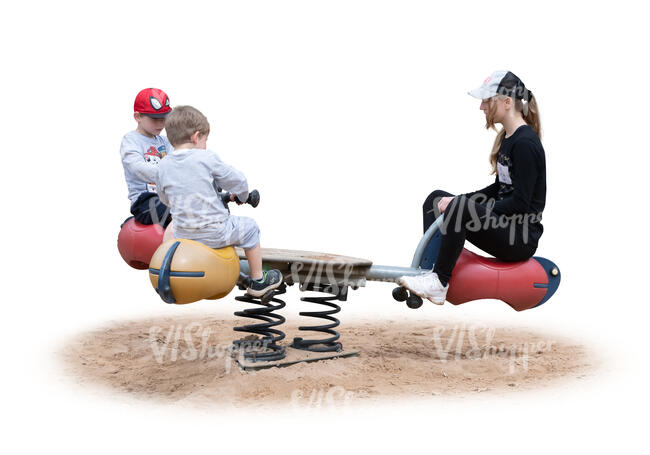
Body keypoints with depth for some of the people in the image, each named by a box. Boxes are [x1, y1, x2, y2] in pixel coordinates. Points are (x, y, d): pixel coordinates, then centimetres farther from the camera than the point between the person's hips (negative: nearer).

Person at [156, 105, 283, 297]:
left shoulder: (163, 165, 0)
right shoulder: (207, 158, -12)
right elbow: (237, 180, -3)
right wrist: (240, 196, 20)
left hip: (183, 236, 5)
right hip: (213, 234, -5)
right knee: (249, 227, 18)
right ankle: (257, 281, 26)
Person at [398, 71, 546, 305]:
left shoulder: (525, 143, -18)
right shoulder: (507, 137, 11)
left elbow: (520, 203, -22)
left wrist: (463, 205, -20)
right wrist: (458, 201, 5)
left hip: (522, 237, -10)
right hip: (503, 226, 10)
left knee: (459, 208, -31)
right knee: (437, 198, 4)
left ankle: (439, 283, -22)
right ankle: (429, 269, -3)